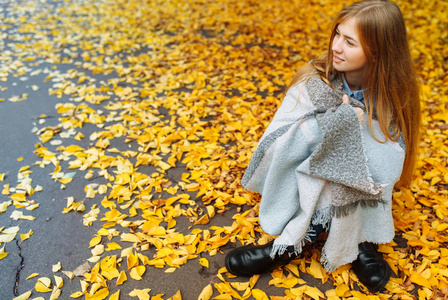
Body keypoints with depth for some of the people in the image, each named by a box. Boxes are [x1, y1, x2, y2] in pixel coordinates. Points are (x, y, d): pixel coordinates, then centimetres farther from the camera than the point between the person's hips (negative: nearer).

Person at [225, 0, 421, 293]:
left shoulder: (393, 97, -8)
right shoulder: (313, 83, -11)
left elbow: (389, 169, -14)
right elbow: (276, 145, -19)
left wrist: (355, 126, -26)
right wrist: (340, 120, -26)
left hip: (360, 206, 1)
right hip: (306, 186, -1)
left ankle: (291, 244, -18)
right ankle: (359, 243, -15)